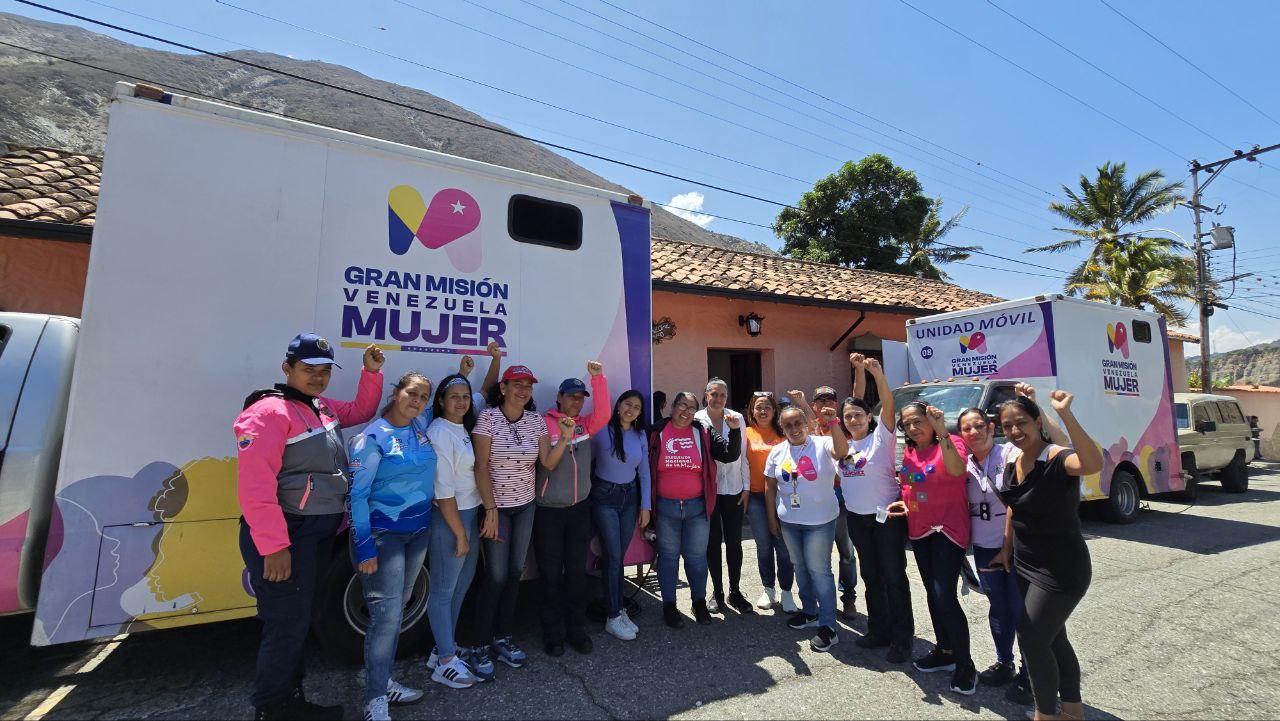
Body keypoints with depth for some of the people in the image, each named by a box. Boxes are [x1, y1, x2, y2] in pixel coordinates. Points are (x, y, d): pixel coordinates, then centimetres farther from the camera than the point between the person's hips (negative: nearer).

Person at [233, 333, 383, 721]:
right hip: (286, 535, -9)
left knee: (299, 621, 20)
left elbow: (361, 411, 29)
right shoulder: (269, 412, -17)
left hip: (320, 533, 9)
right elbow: (254, 487, -23)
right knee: (287, 626, -1)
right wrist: (273, 547, -24)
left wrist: (372, 372, 12)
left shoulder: (323, 408, 11)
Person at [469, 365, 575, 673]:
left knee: (515, 572, 11)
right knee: (497, 576, -3)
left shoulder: (536, 420, -1)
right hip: (496, 506, -4)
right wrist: (491, 510, -16)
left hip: (525, 506, 5)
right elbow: (481, 466, -14)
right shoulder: (488, 416, -14)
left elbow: (548, 463, -3)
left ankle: (502, 638, 29)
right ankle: (479, 647, 16)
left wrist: (564, 439, -19)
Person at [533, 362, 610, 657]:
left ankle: (576, 629, 26)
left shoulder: (585, 424, 7)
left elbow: (603, 414, -12)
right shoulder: (544, 423, -7)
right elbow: (547, 463, -13)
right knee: (551, 575, 7)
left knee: (577, 571, 12)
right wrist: (564, 437, -26)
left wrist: (598, 377, -18)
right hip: (548, 512, -4)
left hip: (579, 509, 4)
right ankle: (553, 634, 22)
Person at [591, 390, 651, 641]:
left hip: (630, 496, 4)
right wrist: (586, 495, -11)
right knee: (613, 556, -4)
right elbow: (587, 461, -8)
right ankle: (613, 618, 7)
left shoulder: (640, 435, 3)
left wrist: (645, 506, 6)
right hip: (605, 497, -4)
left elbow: (644, 472, 7)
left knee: (619, 556, 9)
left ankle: (618, 609, 21)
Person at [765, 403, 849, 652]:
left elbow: (842, 451, -33)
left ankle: (827, 626, 11)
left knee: (819, 570, 0)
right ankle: (809, 611, 36)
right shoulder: (777, 451, 1)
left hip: (819, 521, -5)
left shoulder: (822, 444, -11)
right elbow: (771, 486, 7)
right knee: (800, 566, 18)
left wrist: (832, 423, -45)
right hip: (788, 521, 5)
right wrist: (772, 517, 8)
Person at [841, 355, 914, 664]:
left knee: (893, 575, 3)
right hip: (856, 517, 6)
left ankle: (902, 639, 14)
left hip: (887, 516, -5)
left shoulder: (881, 437, -9)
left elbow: (888, 403, -21)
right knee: (871, 575, 15)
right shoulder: (844, 442, 4)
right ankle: (878, 630, 28)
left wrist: (877, 373, -35)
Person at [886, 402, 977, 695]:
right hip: (919, 531, 7)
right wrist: (905, 504, 2)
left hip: (948, 530, -7)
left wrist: (941, 432, -40)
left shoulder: (951, 443, -13)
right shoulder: (909, 453, 7)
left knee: (944, 597, -11)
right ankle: (944, 651, 33)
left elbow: (957, 469, -35)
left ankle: (965, 664, 6)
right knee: (932, 594, 17)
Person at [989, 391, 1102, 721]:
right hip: (1025, 566, 8)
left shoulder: (1056, 458, -23)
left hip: (1061, 570, -7)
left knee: (1031, 640, 1)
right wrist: (1006, 549, 15)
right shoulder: (1012, 460, 0)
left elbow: (1093, 464, -47)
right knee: (1052, 638, 20)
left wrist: (1065, 413, -52)